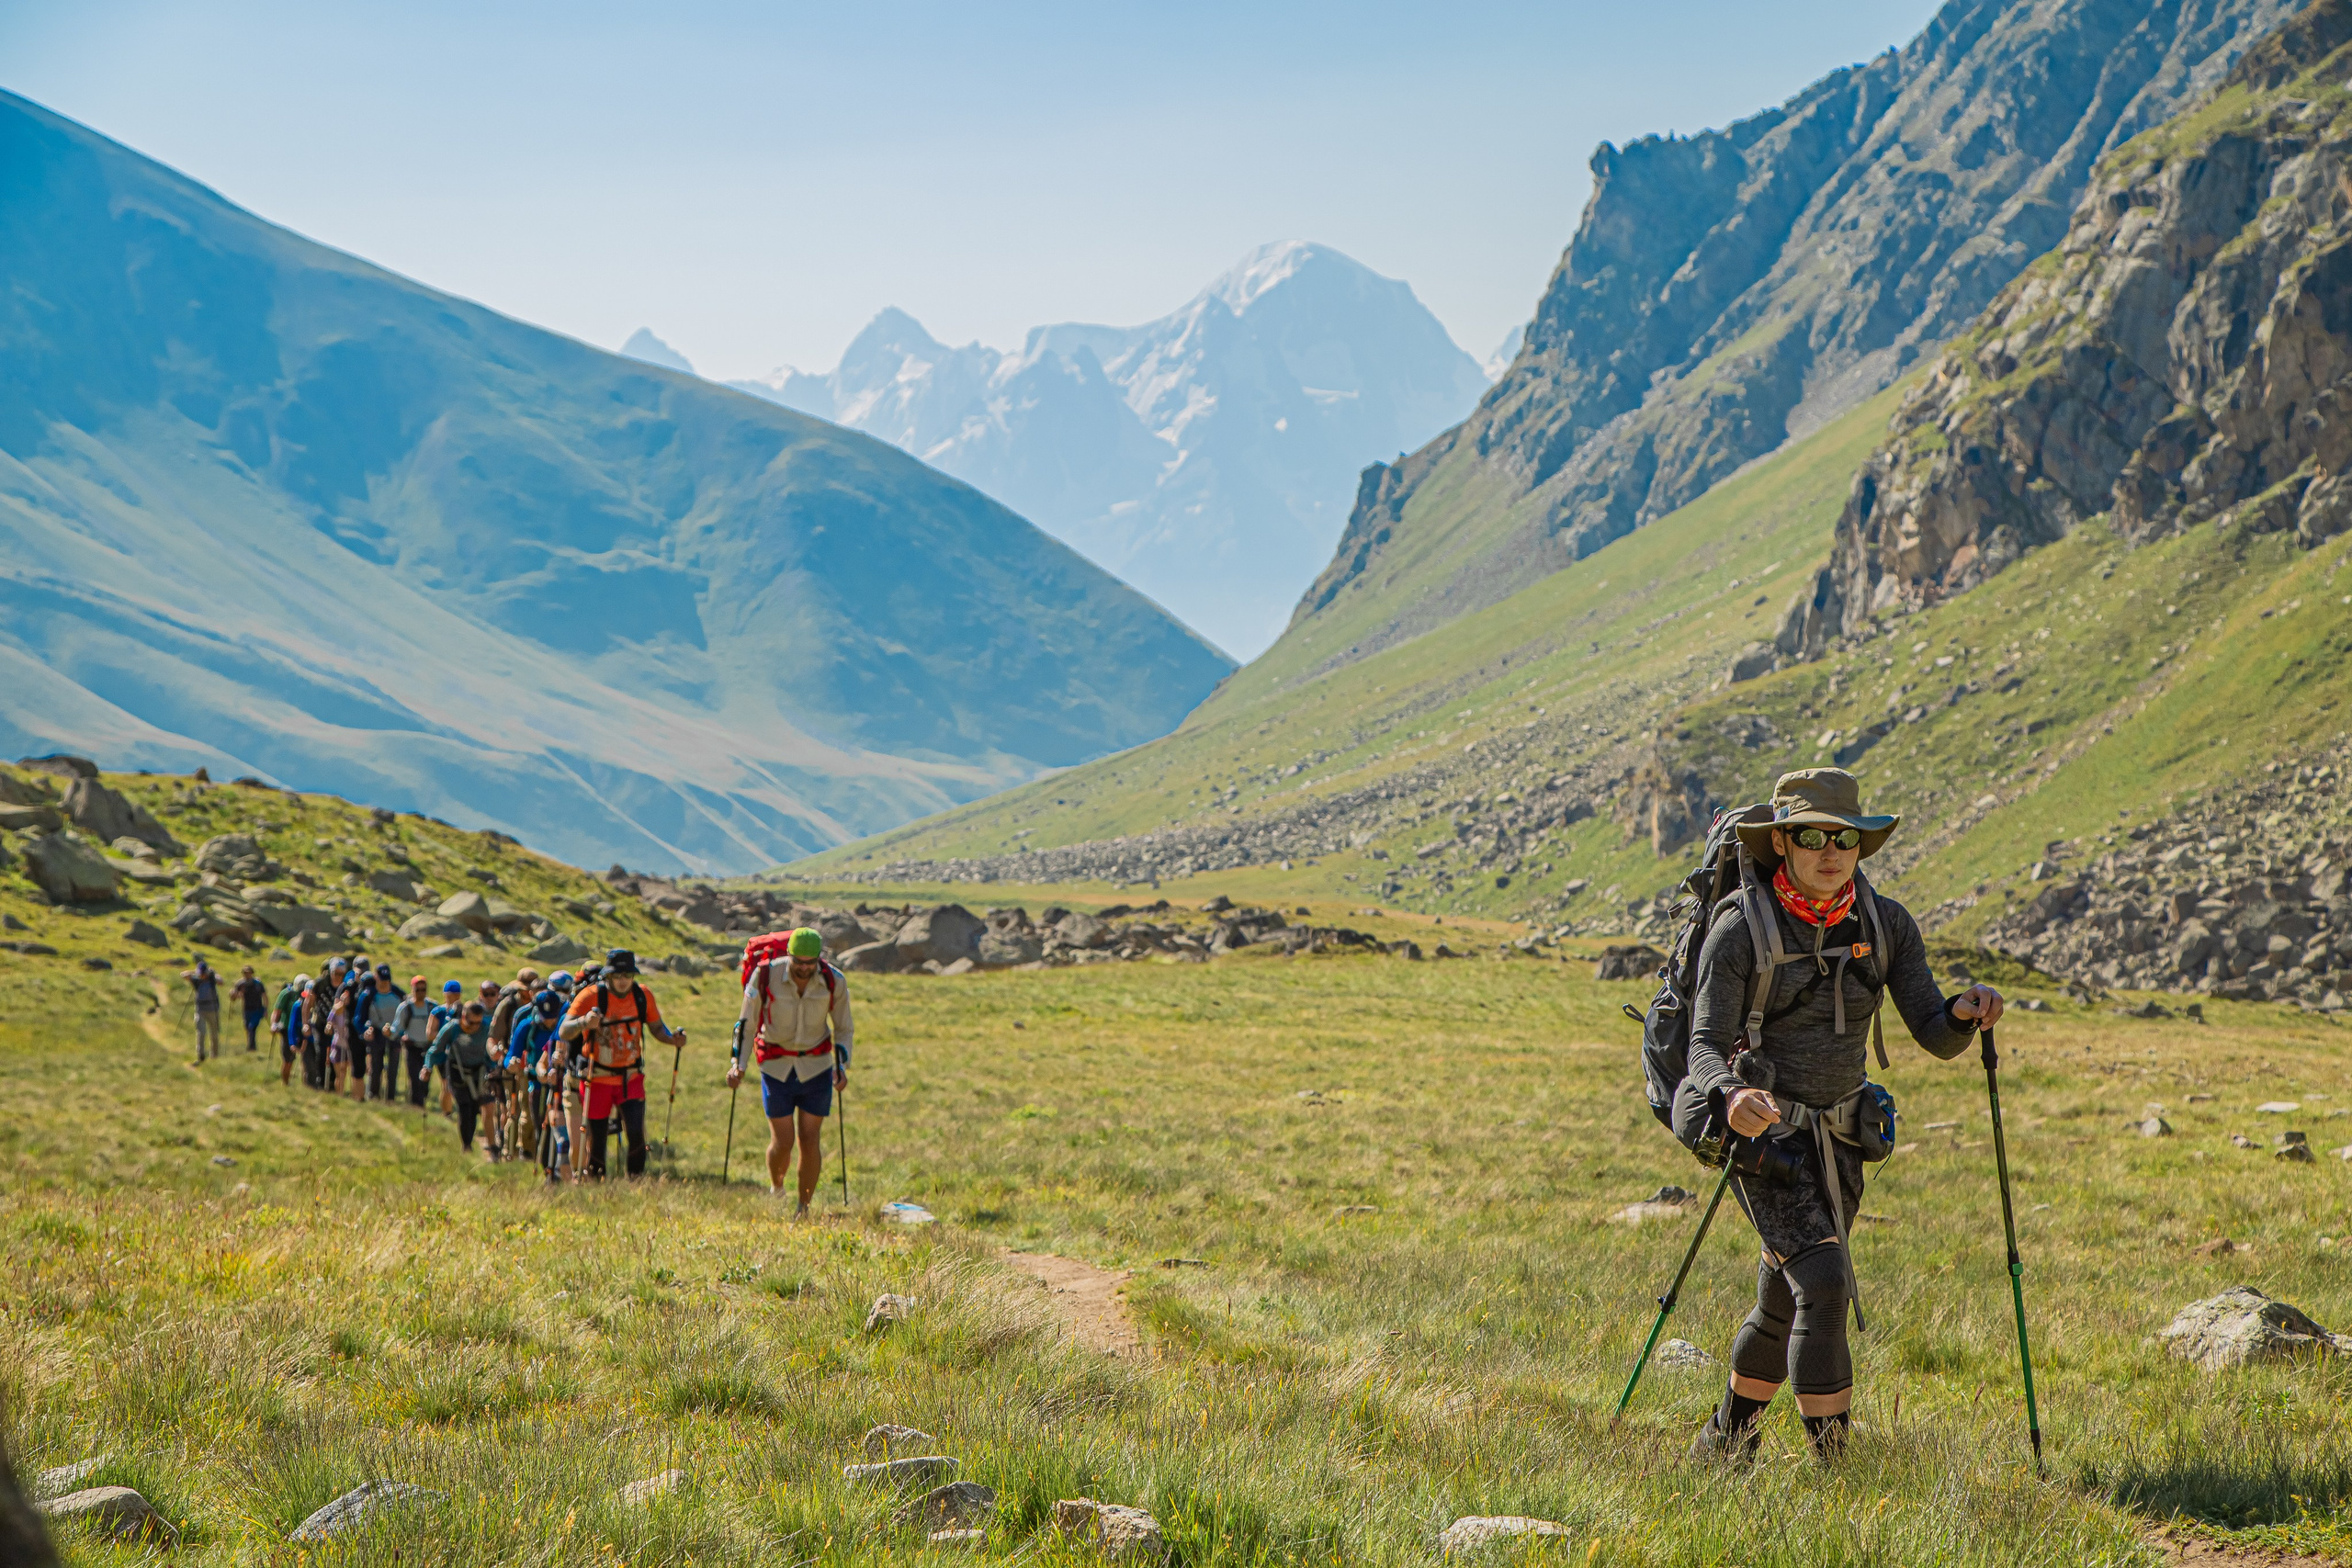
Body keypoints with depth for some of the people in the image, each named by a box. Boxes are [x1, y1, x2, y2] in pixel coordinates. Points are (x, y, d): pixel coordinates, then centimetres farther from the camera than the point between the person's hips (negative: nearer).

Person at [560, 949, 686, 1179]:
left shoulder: (643, 996, -4)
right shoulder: (590, 996, -14)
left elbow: (656, 1027, 10)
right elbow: (564, 1032, -22)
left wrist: (673, 1038, -12)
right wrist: (584, 1022, -43)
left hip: (631, 1078, 2)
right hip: (597, 1080, -2)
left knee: (636, 1132, -13)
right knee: (597, 1138, 4)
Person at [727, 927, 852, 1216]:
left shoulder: (834, 982, -11)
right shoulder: (765, 977, -16)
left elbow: (844, 1030, 4)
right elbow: (746, 1025, -5)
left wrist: (841, 1065, -11)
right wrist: (737, 1064, -17)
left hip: (816, 1069, 1)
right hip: (776, 1069, -1)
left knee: (810, 1140, -3)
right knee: (782, 1142, -3)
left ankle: (804, 1208, 11)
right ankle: (775, 1187, 28)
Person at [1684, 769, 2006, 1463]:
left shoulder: (1887, 924, -2)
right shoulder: (1740, 929, -15)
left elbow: (1935, 1036, -4)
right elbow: (1705, 1046, -18)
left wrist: (1964, 1014, -27)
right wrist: (1731, 1097, -40)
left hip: (1837, 1139, 5)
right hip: (1764, 1133, -5)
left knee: (1785, 1306, 15)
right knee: (1824, 1283, -22)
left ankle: (1723, 1442, 36)